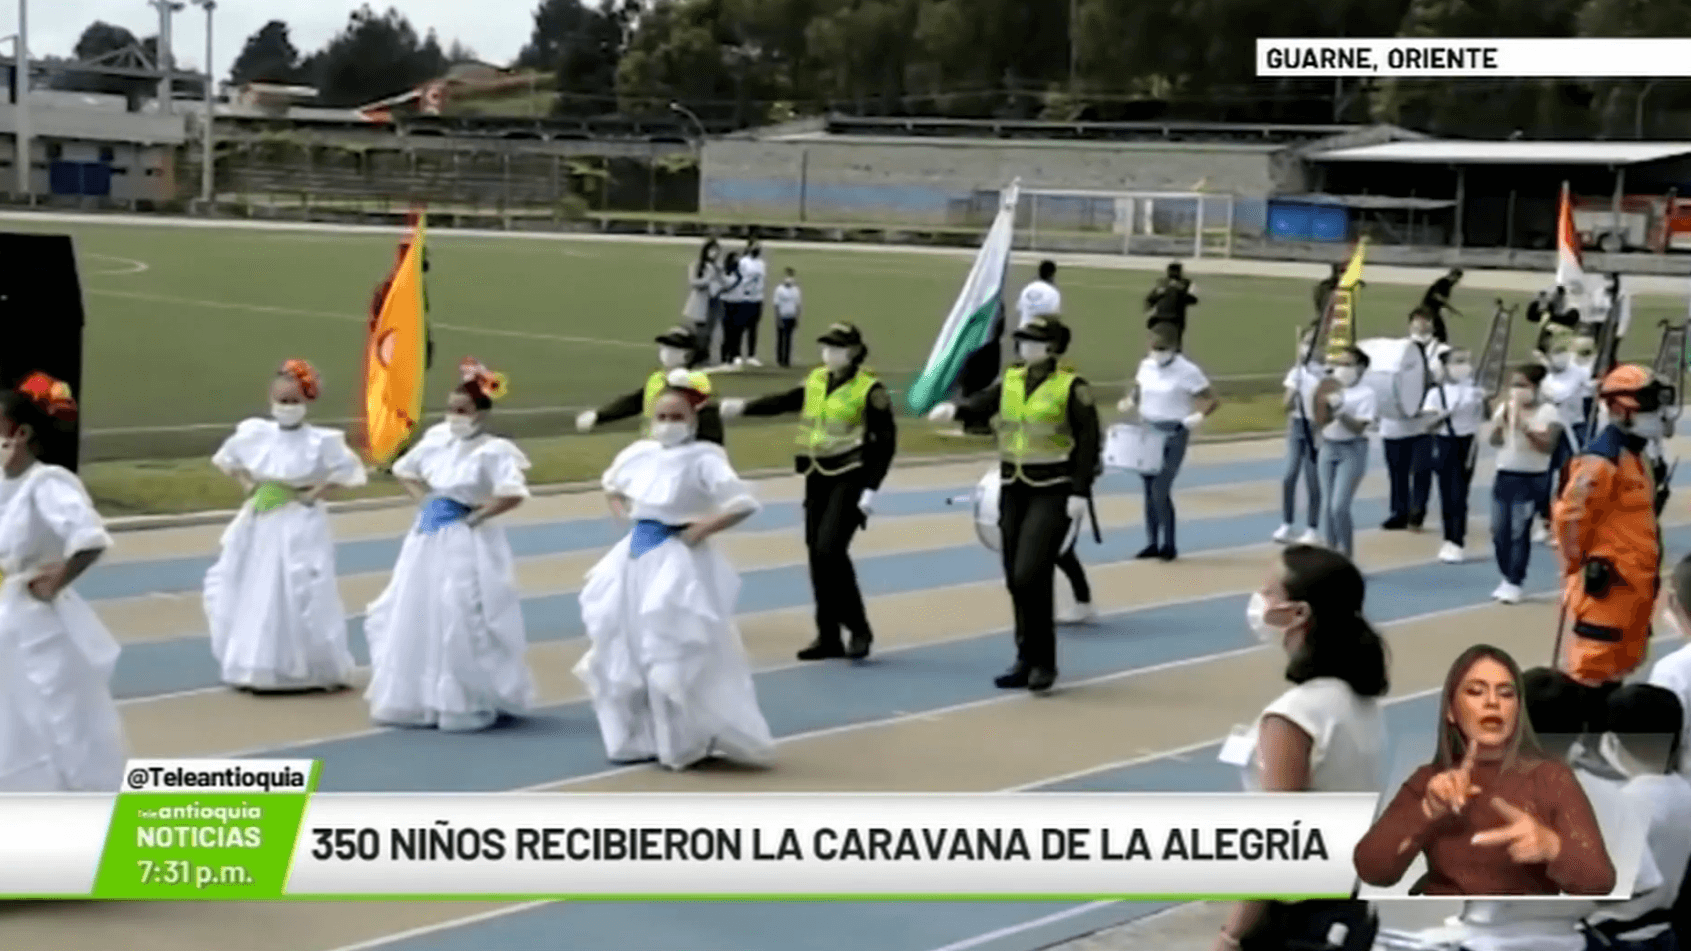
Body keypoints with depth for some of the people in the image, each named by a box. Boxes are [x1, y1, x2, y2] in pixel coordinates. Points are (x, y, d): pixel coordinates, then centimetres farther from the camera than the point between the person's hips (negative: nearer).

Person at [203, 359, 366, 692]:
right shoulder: (255, 434, 1)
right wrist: (247, 485, 4)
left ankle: (318, 670, 8)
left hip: (299, 527, -5)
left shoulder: (320, 441, -12)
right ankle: (253, 667, 21)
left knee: (302, 598, -5)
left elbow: (348, 472, -9)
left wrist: (314, 494, -12)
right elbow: (227, 459, 18)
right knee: (252, 596, 8)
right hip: (259, 526, 5)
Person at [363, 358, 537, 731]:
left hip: (467, 543, -7)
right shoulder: (436, 440, 6)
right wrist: (424, 500, 7)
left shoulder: (493, 451, -14)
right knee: (415, 618, 11)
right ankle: (416, 700, 22)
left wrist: (476, 516, -19)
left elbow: (513, 494, -27)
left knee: (462, 624, -6)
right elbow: (404, 471, 22)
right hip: (429, 536, 7)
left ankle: (470, 704, 8)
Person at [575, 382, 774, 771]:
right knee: (623, 653, 12)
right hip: (637, 557, 7)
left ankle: (694, 740, 7)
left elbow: (743, 504, -24)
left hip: (679, 563, -7)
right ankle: (639, 738, 24)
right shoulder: (638, 454, 5)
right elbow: (612, 487, 26)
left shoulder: (703, 460, -15)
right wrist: (625, 517, 9)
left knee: (681, 657, -5)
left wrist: (700, 530, -18)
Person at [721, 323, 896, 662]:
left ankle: (859, 629, -3)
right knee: (817, 555, 5)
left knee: (830, 549, -18)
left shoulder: (870, 390, -11)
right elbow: (787, 402, 19)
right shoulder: (816, 380, 9)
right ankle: (829, 637, 14)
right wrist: (744, 407, 6)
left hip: (850, 479, -7)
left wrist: (871, 489, -17)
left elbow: (886, 442, -11)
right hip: (818, 477, 7)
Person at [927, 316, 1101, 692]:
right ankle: (1027, 660, 18)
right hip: (1014, 490, 6)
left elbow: (1089, 443, -11)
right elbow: (982, 403, -8)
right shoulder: (1010, 380, 8)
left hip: (1053, 492, -6)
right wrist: (953, 408, -30)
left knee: (1030, 576, -13)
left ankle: (1044, 662, 0)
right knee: (1016, 579, 8)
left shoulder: (1072, 387, -9)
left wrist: (1080, 494, -17)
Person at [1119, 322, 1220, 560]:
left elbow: (1211, 400, -9)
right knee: (1149, 490, 9)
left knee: (1161, 490, -11)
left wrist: (1199, 416, -28)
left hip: (1174, 435, -6)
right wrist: (1130, 402, -2)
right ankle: (1152, 543, 18)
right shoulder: (1146, 366, 5)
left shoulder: (1187, 371, -13)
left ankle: (1169, 545, 2)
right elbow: (1138, 390, 20)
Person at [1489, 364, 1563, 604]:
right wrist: (1502, 421, -14)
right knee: (1499, 530, 5)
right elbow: (1495, 441, 2)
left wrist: (1526, 428, -23)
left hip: (1531, 479, -5)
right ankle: (1505, 578, 18)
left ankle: (1514, 583, -2)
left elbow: (1548, 446, -15)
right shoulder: (1505, 407, 9)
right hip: (1504, 476, 5)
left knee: (1519, 531, -9)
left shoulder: (1547, 412, -6)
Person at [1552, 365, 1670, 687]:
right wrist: (1578, 568, -11)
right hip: (1606, 588, -10)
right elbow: (1569, 517, -21)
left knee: (1620, 668, 18)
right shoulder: (1600, 462, -19)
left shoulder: (1636, 458, 15)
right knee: (1588, 672, -6)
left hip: (1635, 585, 10)